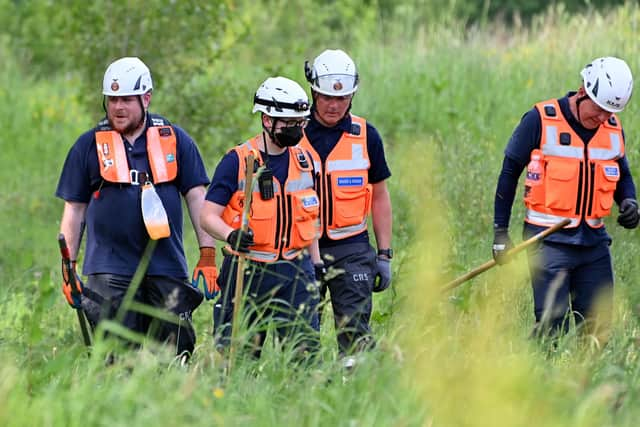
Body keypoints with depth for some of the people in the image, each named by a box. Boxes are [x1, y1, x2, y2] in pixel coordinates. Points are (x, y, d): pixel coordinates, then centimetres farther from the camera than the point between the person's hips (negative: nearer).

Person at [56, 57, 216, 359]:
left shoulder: (175, 139, 9)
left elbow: (197, 197, 10)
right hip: (110, 269, -1)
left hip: (167, 267, 1)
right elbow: (74, 209, 10)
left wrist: (207, 254, 2)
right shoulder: (89, 145, 8)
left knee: (177, 353, -2)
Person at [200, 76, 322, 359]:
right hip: (248, 272, -4)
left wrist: (316, 263, 18)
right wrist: (231, 235, -29)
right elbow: (208, 216, -10)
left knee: (306, 351, -4)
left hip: (294, 272, 4)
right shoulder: (237, 161, -6)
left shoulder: (304, 162, 11)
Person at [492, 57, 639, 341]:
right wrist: (500, 231, -1)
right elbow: (510, 172, 0)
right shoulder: (540, 121, -7)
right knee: (553, 324, -13)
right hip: (549, 240, -5)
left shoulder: (613, 129, 8)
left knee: (599, 327, 3)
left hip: (593, 241, 5)